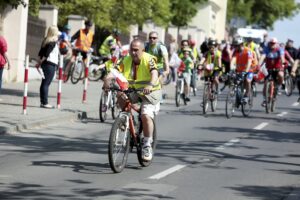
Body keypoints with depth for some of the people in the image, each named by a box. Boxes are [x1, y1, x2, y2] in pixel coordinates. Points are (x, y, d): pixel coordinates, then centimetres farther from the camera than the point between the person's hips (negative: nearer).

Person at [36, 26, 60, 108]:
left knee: (44, 83, 10)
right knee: (46, 84, -7)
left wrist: (39, 62, 13)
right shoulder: (53, 42, -12)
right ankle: (44, 103, -7)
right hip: (51, 64, -8)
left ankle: (43, 102, 13)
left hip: (45, 64, 8)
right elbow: (46, 54, -17)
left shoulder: (46, 40, 12)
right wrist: (40, 62, -11)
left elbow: (41, 52, 13)